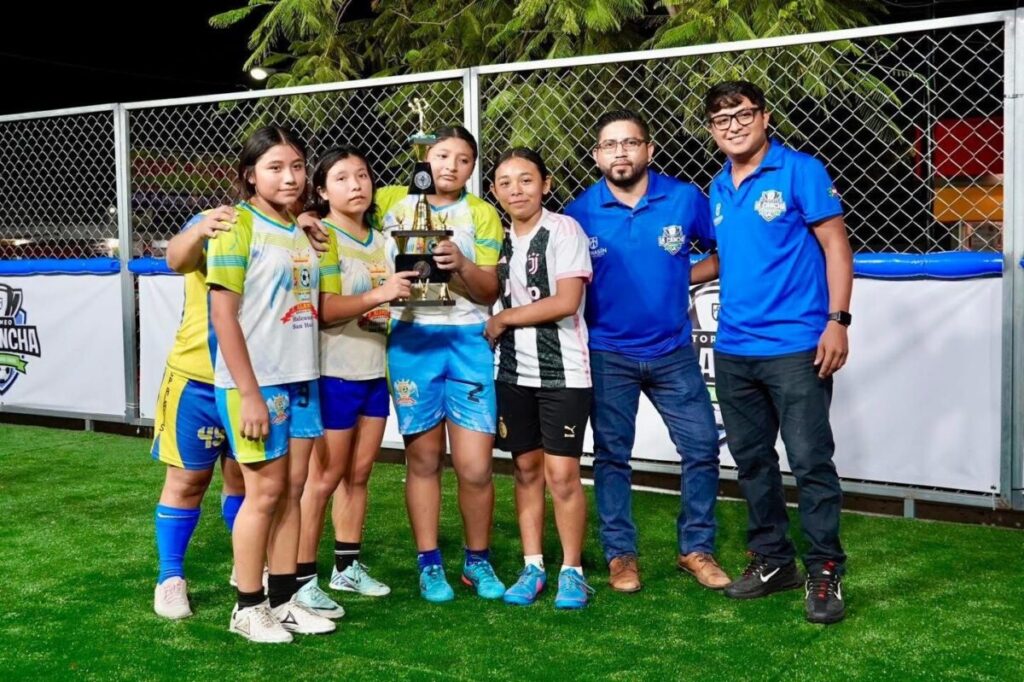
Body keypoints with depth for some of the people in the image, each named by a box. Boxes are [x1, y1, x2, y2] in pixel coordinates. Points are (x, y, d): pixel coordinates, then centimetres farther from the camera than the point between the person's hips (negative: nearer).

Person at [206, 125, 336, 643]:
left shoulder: (302, 230, 13)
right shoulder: (238, 225, -9)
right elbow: (222, 314, -14)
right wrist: (249, 393, -17)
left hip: (302, 380, 7)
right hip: (255, 383, -7)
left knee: (292, 490, 10)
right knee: (265, 491, -1)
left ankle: (283, 598, 20)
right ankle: (248, 607, 13)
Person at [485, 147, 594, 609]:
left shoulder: (564, 230, -7)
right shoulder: (498, 238, 10)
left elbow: (566, 302, -16)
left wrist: (503, 320, -9)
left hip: (562, 371, -5)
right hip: (512, 371, 5)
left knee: (562, 472, -5)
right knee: (526, 468, 10)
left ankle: (572, 571, 10)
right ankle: (533, 567, 20)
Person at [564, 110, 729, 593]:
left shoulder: (685, 199, -5)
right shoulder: (580, 213, -6)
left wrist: (687, 276, -3)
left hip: (673, 350, 1)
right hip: (608, 354, -1)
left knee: (702, 447, 2)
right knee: (611, 455, 7)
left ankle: (697, 549, 19)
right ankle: (621, 555, 20)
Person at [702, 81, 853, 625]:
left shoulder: (800, 172, -5)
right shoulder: (718, 188, 12)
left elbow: (835, 245, -8)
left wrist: (837, 320, -14)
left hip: (796, 345, -6)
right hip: (733, 349, 7)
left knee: (811, 461, -3)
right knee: (751, 459, 13)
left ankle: (825, 570, 8)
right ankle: (771, 559, 27)